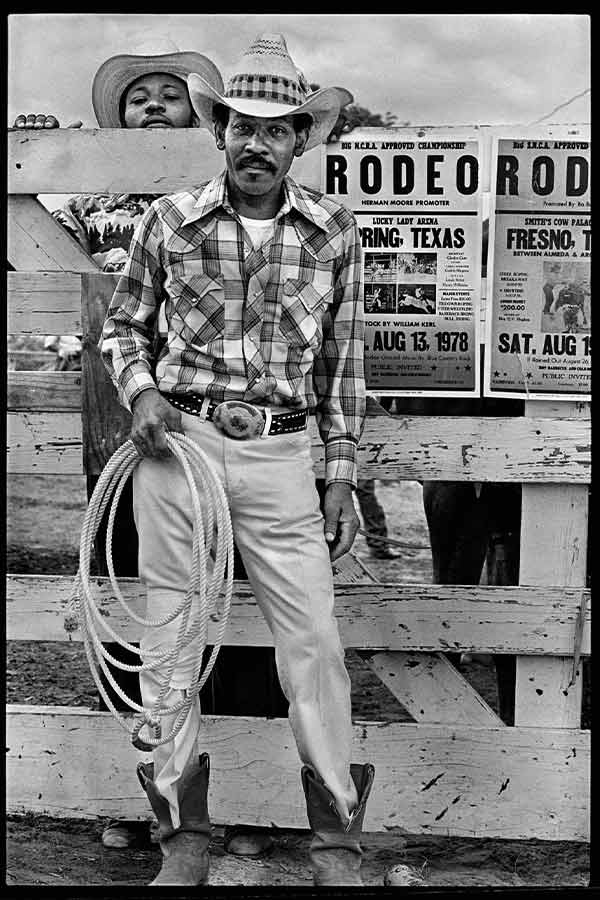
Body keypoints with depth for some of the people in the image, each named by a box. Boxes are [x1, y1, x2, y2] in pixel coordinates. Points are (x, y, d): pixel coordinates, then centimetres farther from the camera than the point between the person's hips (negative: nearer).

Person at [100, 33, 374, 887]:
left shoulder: (334, 231, 3)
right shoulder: (169, 220, 2)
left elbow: (343, 360, 8)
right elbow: (122, 326, 13)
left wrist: (342, 476, 6)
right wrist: (140, 391, -7)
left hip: (280, 455, 0)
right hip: (177, 441, 1)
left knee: (313, 640, 0)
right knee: (169, 633, 6)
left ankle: (338, 840, 18)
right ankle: (183, 838, 23)